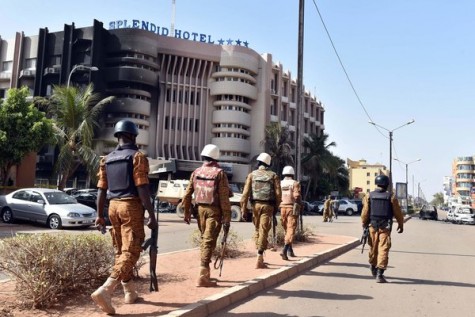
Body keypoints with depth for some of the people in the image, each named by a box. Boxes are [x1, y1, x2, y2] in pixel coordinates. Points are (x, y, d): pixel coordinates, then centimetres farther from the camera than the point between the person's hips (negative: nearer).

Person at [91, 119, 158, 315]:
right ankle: (105, 290, -19)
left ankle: (130, 293, 25)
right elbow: (142, 188, -15)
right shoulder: (137, 156, -6)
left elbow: (101, 189, 10)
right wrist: (151, 215, -13)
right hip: (131, 206, -7)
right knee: (130, 252, -5)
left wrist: (99, 215, 14)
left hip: (114, 206, 7)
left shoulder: (107, 159, 12)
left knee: (120, 251, 15)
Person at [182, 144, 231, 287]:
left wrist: (187, 212, 15)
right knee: (209, 241, -4)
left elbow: (187, 195, 5)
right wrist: (227, 218, -10)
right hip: (214, 211, -5)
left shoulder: (196, 172, 5)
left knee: (204, 239, 18)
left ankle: (206, 273, 28)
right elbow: (224, 198, -13)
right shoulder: (219, 173, -9)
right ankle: (203, 277, -6)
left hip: (201, 209, 5)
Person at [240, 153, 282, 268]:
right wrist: (276, 207, 9)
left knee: (257, 230, 17)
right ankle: (259, 260, -6)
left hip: (256, 205, 2)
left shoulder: (252, 174, 6)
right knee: (263, 231, -2)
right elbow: (278, 193, -2)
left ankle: (260, 257, 23)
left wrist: (243, 209, -1)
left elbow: (246, 192, -2)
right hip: (268, 206, -2)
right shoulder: (273, 176, 5)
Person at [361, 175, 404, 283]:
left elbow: (365, 212, -2)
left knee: (373, 248, 18)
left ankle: (373, 268, 37)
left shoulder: (369, 196, -1)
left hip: (373, 226, 2)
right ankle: (380, 274, -9)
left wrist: (364, 224, 9)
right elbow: (398, 213, 2)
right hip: (385, 227, -2)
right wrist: (401, 225, 15)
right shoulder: (391, 197, -3)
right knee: (383, 250, -3)